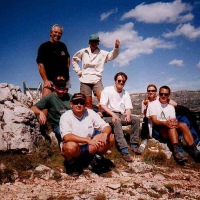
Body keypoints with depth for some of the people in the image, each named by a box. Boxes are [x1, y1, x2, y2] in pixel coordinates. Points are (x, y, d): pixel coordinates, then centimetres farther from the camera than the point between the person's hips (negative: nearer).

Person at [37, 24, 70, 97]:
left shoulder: (63, 46, 11)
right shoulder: (44, 46, -3)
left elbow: (68, 58, 29)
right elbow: (40, 65, -9)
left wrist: (67, 69, 12)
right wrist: (46, 80, -16)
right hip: (50, 81, -5)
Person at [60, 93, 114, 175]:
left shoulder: (91, 113, -1)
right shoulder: (65, 116, -13)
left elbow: (107, 127, -4)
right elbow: (66, 137, -28)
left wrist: (105, 134, -29)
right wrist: (88, 140, -36)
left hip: (89, 148, 4)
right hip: (75, 150, -3)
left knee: (111, 137, -13)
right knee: (71, 146, -38)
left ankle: (96, 159, 5)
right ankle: (71, 164, -4)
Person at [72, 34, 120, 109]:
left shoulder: (102, 53, 2)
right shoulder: (83, 52, 8)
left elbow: (112, 55, -13)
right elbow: (74, 59, 20)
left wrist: (116, 48, -32)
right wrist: (78, 71, 11)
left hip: (97, 80, -1)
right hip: (85, 80, 1)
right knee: (88, 103, 4)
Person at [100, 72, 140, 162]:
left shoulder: (126, 94, 14)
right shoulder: (107, 90, 0)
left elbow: (128, 108, 7)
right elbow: (103, 105, -10)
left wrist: (128, 116, -18)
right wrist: (113, 114, -24)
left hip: (121, 115, 5)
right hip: (109, 115, -5)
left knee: (136, 119, -19)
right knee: (117, 122, -37)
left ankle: (134, 145, -15)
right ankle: (124, 150, -45)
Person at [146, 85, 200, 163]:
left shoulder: (171, 107, 14)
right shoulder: (152, 104, 0)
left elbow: (173, 120, 1)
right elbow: (154, 121, -13)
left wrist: (175, 122, -27)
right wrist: (165, 123, -35)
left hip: (170, 132, 4)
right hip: (157, 130, -4)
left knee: (183, 125, -24)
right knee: (171, 126, -34)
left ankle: (194, 151, -34)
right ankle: (177, 150, -51)